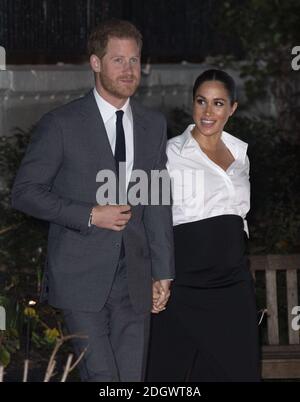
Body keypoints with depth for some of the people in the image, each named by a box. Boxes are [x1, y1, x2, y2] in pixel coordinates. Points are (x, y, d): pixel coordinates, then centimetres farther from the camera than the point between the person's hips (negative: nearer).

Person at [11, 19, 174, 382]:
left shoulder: (153, 125, 12)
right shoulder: (61, 124, -4)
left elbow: (159, 203, 14)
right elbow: (24, 192, -5)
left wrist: (162, 272, 9)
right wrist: (90, 215, -13)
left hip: (133, 280, 5)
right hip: (81, 277, -4)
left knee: (132, 377, 2)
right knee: (101, 377, -10)